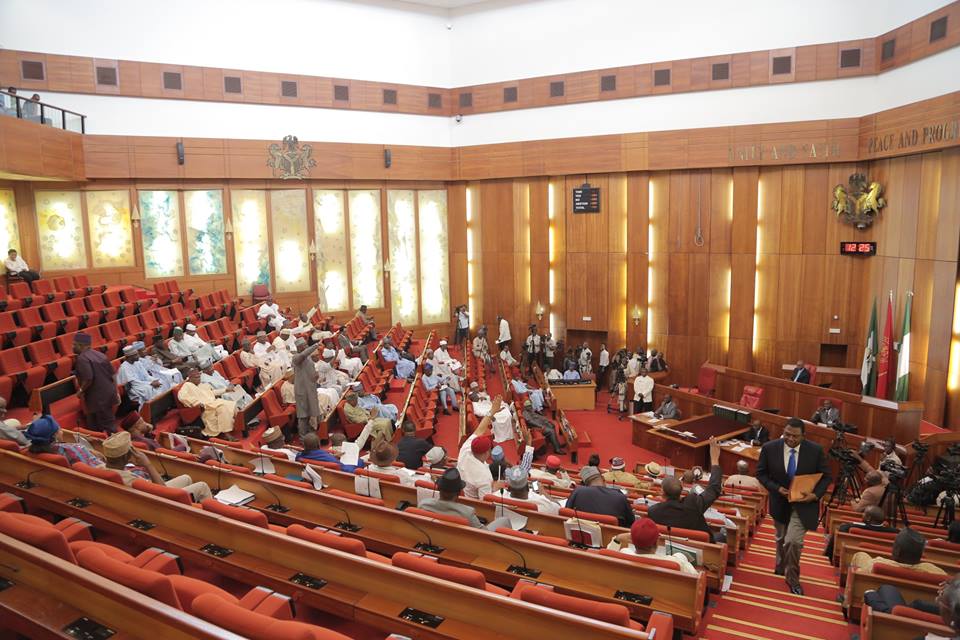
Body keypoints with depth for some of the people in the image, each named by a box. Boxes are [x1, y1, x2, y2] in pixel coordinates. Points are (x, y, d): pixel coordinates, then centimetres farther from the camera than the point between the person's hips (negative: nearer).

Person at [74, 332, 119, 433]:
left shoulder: (82, 358, -15)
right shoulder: (99, 354, 11)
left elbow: (88, 379, -25)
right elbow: (113, 374, 12)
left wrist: (81, 391, -8)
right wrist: (116, 392, 17)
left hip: (97, 398, -8)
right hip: (109, 394, 8)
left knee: (94, 427, 2)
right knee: (109, 422, 17)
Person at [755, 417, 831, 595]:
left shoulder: (815, 450, -15)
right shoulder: (769, 448, -14)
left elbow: (826, 476, -3)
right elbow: (761, 473, -3)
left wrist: (816, 494, -18)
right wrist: (776, 488, -18)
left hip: (804, 502, -2)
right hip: (780, 502, 2)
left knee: (793, 541, -13)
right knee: (781, 539, 21)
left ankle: (793, 579, 10)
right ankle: (781, 567, 49)